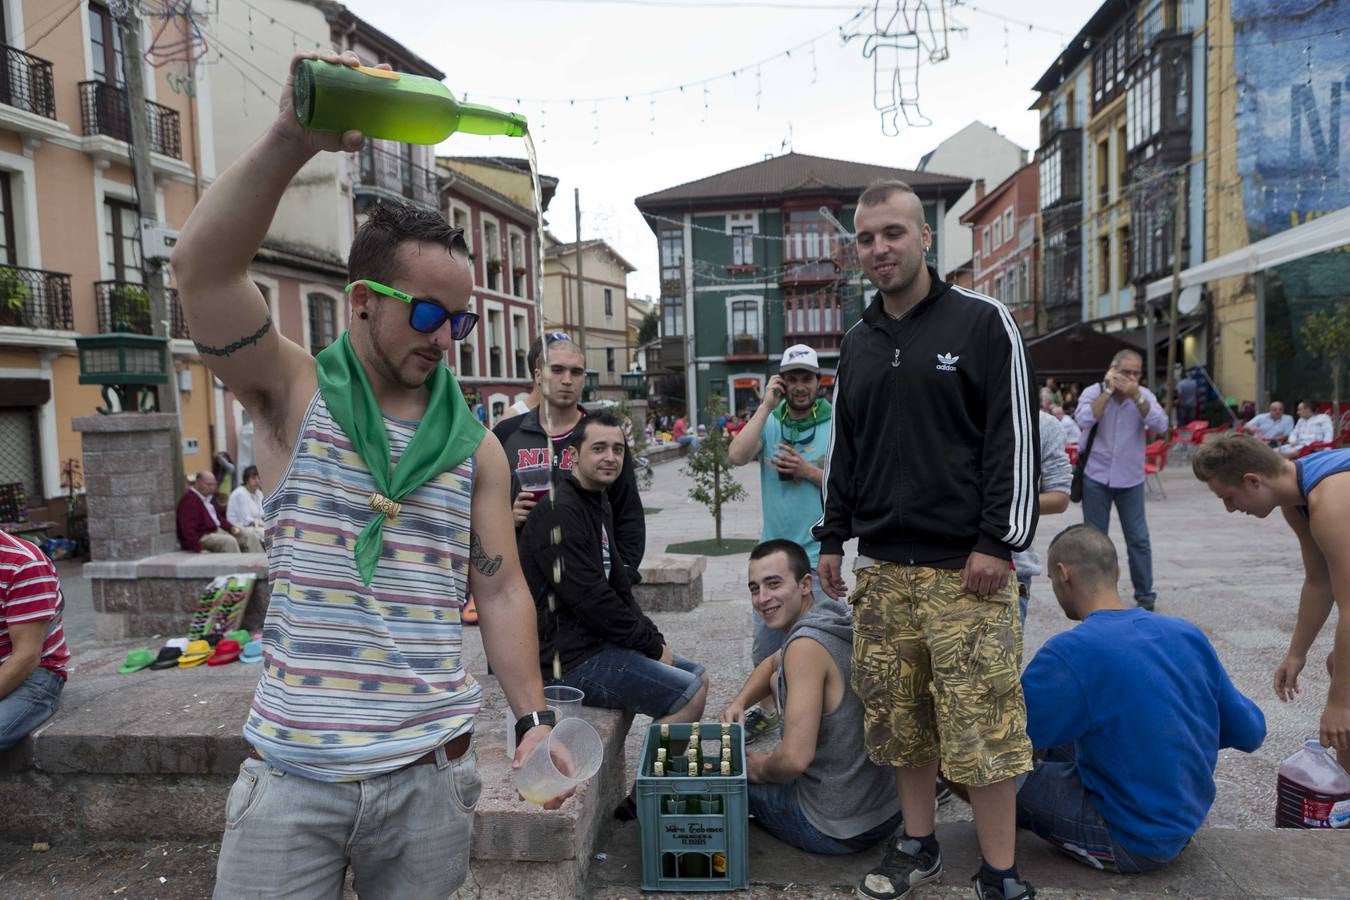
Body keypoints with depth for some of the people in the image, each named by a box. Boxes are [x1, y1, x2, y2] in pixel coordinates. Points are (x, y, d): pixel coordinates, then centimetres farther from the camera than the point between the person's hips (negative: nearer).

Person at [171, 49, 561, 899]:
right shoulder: (295, 393, -2)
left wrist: (532, 716, -1)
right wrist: (292, 140, -30)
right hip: (290, 775, -1)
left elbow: (501, 587, 6)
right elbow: (204, 268, -17)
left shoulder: (474, 444, 4)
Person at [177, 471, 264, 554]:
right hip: (202, 537, -10)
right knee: (229, 541, -34)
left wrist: (231, 527, 6)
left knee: (251, 536, -2)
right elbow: (187, 528, -22)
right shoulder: (188, 500, -14)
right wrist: (199, 549, -29)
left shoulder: (209, 497, 16)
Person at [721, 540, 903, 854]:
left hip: (839, 830, -8)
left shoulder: (807, 643, -26)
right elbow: (772, 664, 22)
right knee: (780, 681, 23)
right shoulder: (834, 616, 2)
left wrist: (758, 768, -8)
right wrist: (739, 703, 5)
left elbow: (794, 760, -30)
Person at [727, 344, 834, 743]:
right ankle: (767, 710, 33)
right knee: (764, 642, 14)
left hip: (817, 553, -3)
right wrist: (766, 405, -14)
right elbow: (737, 455, -17)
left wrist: (808, 471, -18)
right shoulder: (769, 422, 2)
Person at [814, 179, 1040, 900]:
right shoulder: (858, 343, 14)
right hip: (882, 566, 5)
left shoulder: (982, 323, -2)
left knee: (982, 724, -2)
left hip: (966, 567, -5)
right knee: (898, 718, 11)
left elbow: (1016, 437, -6)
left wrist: (999, 542, -12)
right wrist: (832, 537, 13)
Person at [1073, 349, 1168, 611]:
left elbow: (1160, 425, -15)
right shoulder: (1093, 392, -5)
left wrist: (1136, 397, -23)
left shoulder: (1144, 395, 1)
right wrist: (1108, 390, -20)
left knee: (1139, 540, 4)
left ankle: (1145, 593, 16)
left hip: (1130, 479, 2)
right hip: (1096, 477, -1)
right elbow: (1084, 420, -24)